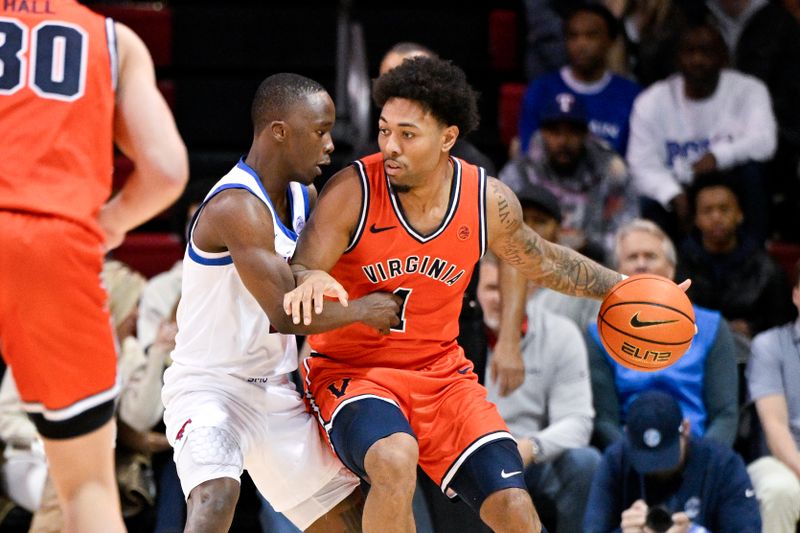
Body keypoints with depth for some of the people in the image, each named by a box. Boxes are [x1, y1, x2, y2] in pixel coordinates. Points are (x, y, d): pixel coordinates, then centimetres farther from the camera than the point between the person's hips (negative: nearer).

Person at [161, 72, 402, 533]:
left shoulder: (304, 198, 6)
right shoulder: (237, 207, -23)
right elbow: (284, 313, -28)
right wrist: (363, 310, -14)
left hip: (276, 391, 9)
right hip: (210, 386, -9)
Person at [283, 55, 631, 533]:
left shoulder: (490, 202, -5)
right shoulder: (352, 192, -16)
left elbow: (542, 262, 15)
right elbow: (295, 274, -21)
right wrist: (310, 280, -45)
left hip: (442, 375, 4)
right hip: (352, 371, -4)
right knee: (395, 462, -35)